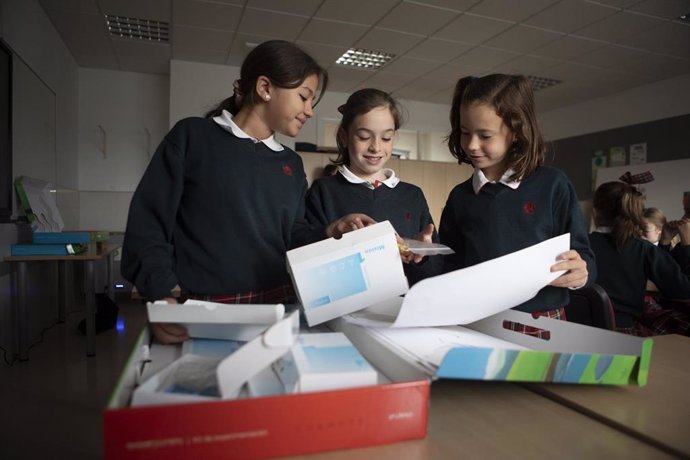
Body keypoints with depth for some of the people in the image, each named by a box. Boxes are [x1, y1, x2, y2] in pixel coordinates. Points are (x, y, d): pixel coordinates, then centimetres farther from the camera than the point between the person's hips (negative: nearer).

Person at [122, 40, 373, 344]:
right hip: (208, 311, -4)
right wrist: (161, 298, -16)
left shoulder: (292, 164, 16)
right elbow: (148, 222, -4)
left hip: (280, 305, 4)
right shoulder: (193, 135, 1)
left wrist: (332, 231, -1)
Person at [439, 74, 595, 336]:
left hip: (540, 324, -1)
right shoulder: (460, 197, 10)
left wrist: (581, 273, -17)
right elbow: (450, 266, 13)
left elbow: (583, 257, 3)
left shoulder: (553, 186, 1)